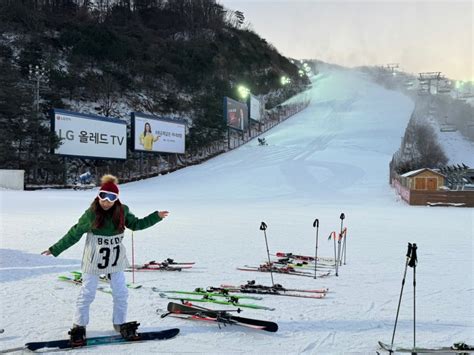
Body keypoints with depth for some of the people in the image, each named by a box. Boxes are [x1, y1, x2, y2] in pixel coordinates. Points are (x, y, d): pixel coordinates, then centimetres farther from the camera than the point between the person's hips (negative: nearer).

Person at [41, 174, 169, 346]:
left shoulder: (122, 212, -7)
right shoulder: (91, 214, -14)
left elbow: (136, 224, 8)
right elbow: (74, 234, -5)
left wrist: (156, 216, 0)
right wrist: (55, 249, -3)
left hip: (115, 260, 3)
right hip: (94, 260, -3)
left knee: (121, 293, 9)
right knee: (87, 294, 4)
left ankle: (120, 323, 27)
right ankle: (79, 327, 18)